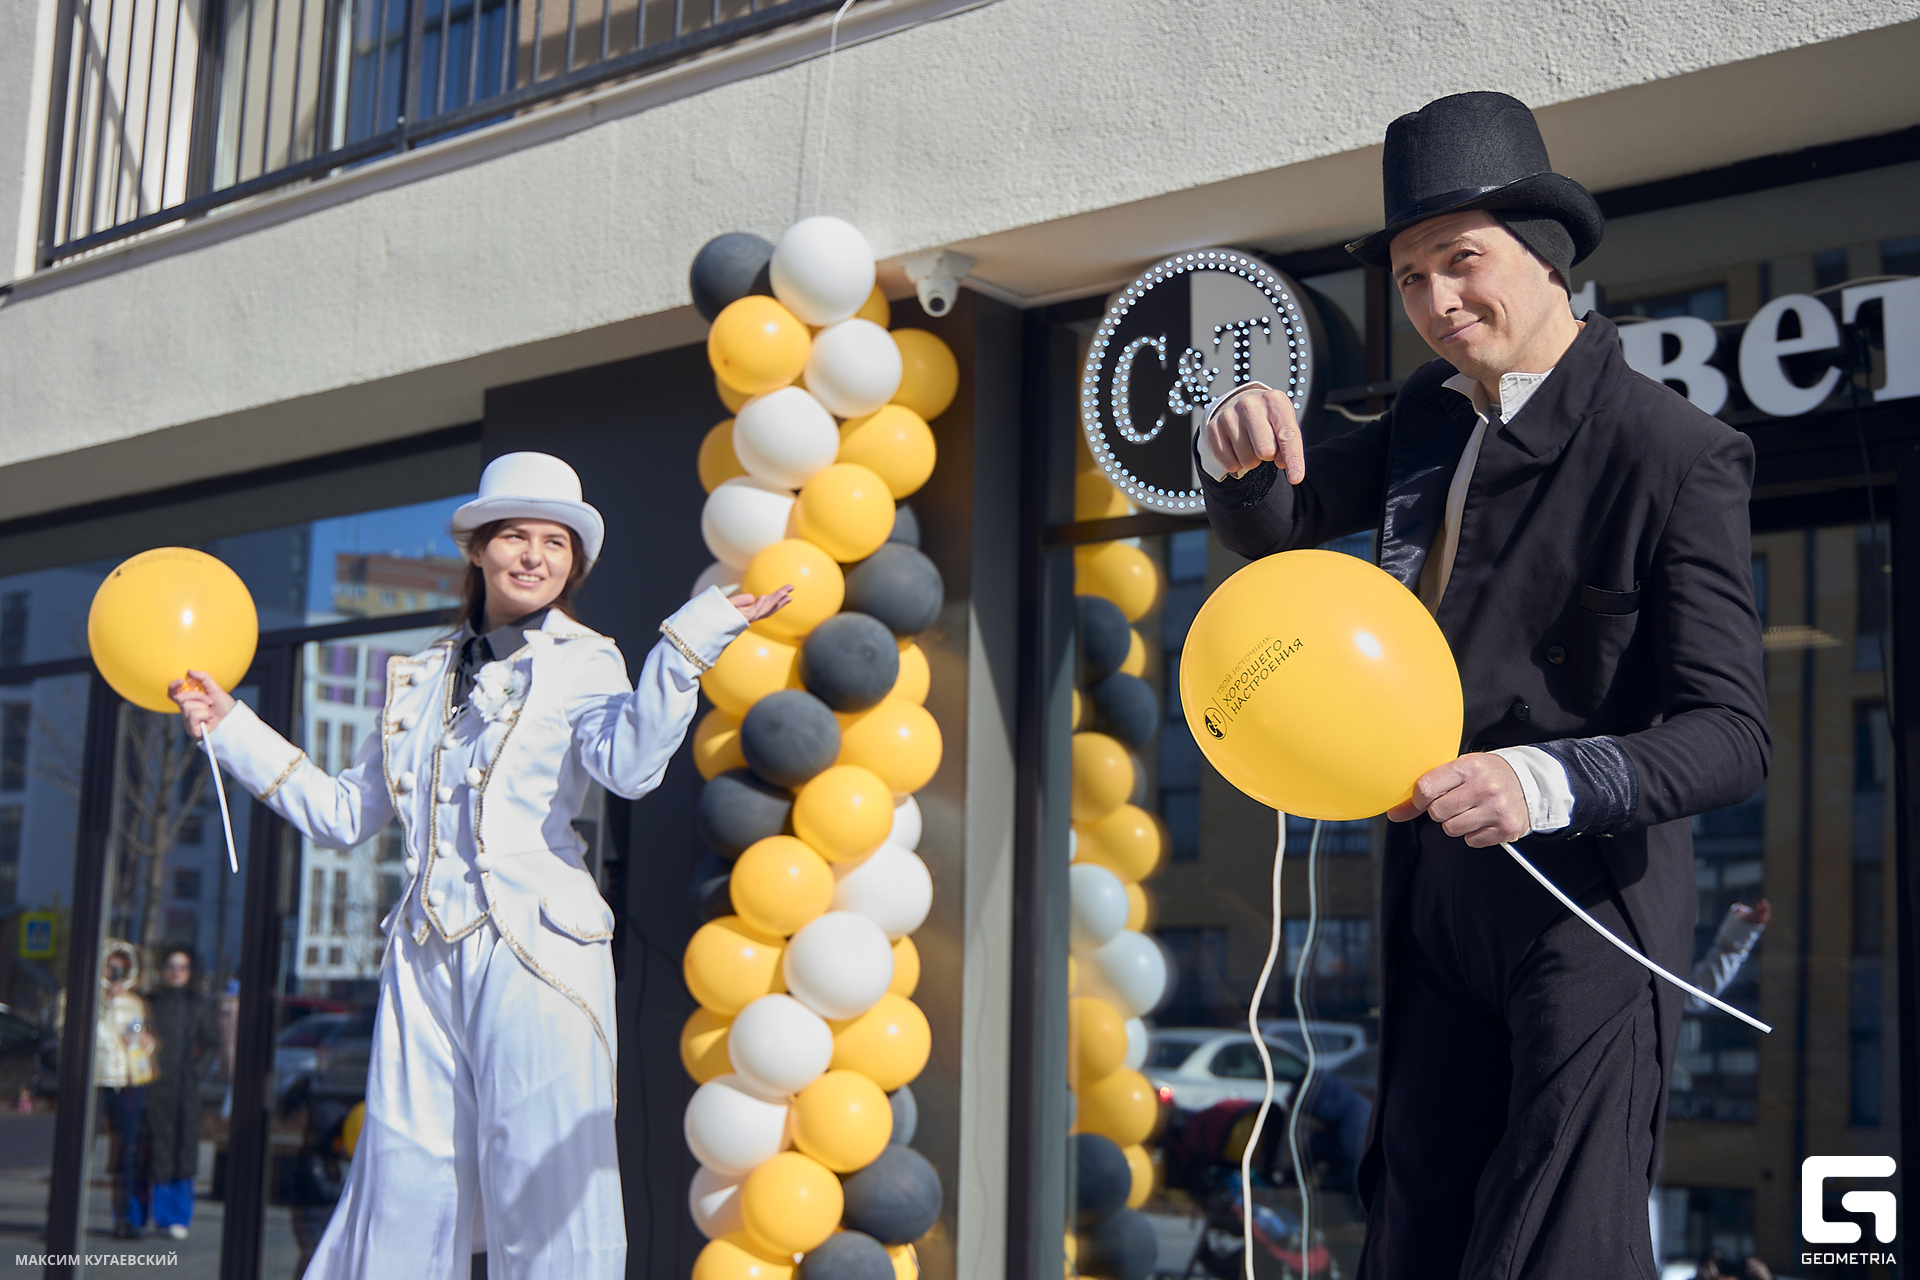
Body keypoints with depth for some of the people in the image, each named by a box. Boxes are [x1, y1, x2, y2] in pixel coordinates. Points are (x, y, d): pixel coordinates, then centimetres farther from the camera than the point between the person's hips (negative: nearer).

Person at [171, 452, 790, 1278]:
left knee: (545, 1202, -6)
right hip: (425, 960, 4)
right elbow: (342, 815, 21)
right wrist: (233, 731, 21)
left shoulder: (584, 663, 5)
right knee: (404, 1198, 3)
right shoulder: (422, 679, 19)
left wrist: (691, 641, -22)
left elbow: (630, 766, -16)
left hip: (535, 956, -4)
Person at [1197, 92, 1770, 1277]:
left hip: (1591, 897, -7)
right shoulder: (1432, 415, 8)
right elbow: (1270, 527, 15)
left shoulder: (1677, 454, -14)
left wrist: (1549, 783, -36)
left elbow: (1732, 732, -18)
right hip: (1441, 893, 7)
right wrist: (1240, 455, -9)